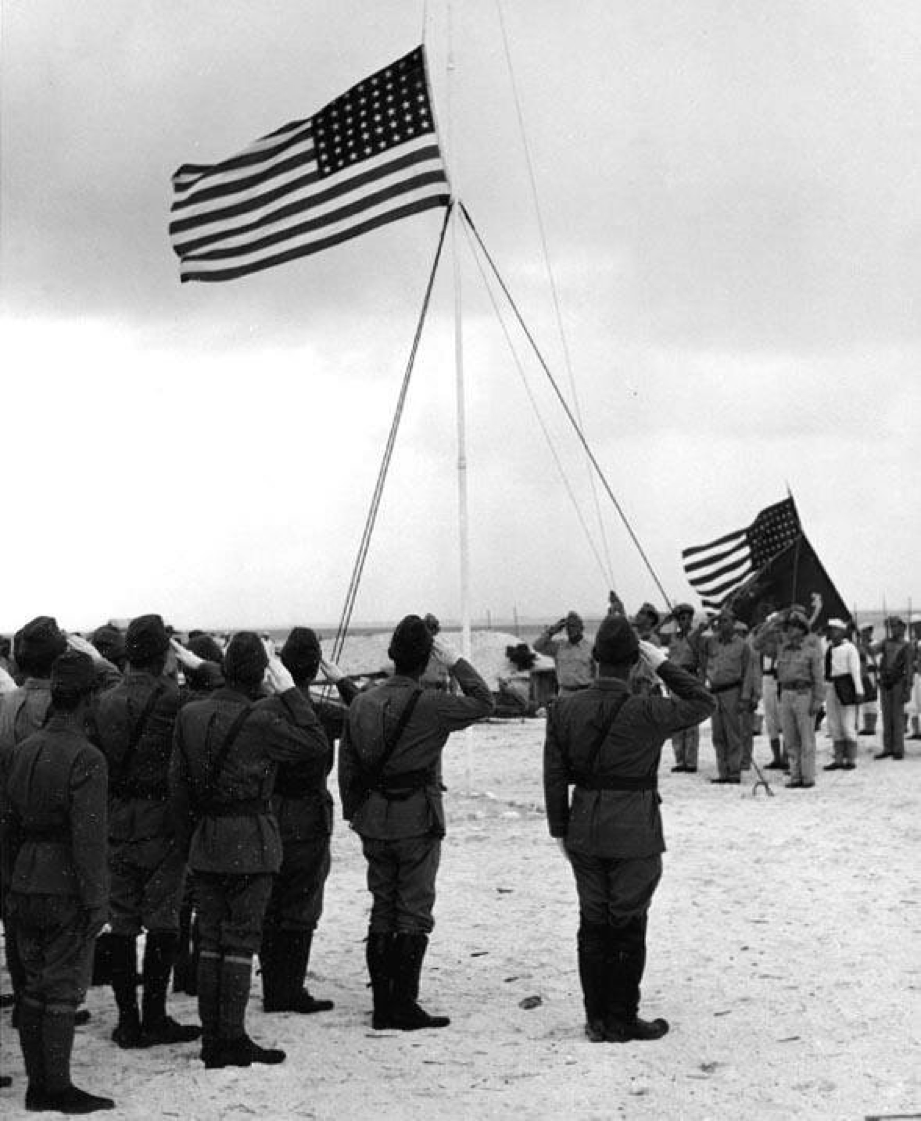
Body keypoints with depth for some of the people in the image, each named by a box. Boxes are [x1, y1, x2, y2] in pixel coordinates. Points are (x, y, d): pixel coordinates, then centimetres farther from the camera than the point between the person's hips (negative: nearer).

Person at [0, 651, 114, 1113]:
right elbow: (89, 837, -18)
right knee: (64, 988, 1)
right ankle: (58, 1088, 5)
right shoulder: (85, 758, -16)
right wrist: (97, 900, -13)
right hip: (66, 889, -7)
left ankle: (37, 1085, 19)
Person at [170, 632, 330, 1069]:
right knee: (241, 939, 1)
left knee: (211, 939, 11)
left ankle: (211, 1040, 15)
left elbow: (178, 783, 8)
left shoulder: (190, 715, 4)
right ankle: (232, 1039, 2)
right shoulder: (260, 718, -15)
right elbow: (316, 744, -9)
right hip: (250, 841, -5)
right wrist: (289, 691, -6)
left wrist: (188, 842, 15)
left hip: (205, 841, 5)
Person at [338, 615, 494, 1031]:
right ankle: (404, 1006, 1)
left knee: (382, 910, 13)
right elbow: (483, 702, -6)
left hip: (373, 824, 6)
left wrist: (354, 813, 18)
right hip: (417, 822, -5)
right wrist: (455, 661, -1)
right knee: (414, 913, 2)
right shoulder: (429, 705, -15)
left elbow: (347, 762, 9)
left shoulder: (362, 702, 4)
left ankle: (382, 1005, 16)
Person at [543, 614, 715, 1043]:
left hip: (584, 834, 4)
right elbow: (703, 702, -3)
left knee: (593, 925, 13)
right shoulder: (646, 713, -15)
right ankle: (621, 1020, 13)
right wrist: (663, 665, -2)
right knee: (628, 927, 6)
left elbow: (554, 777, 4)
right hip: (634, 835, -4)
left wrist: (560, 830, 12)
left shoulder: (564, 710, -1)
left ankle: (596, 1019, 19)